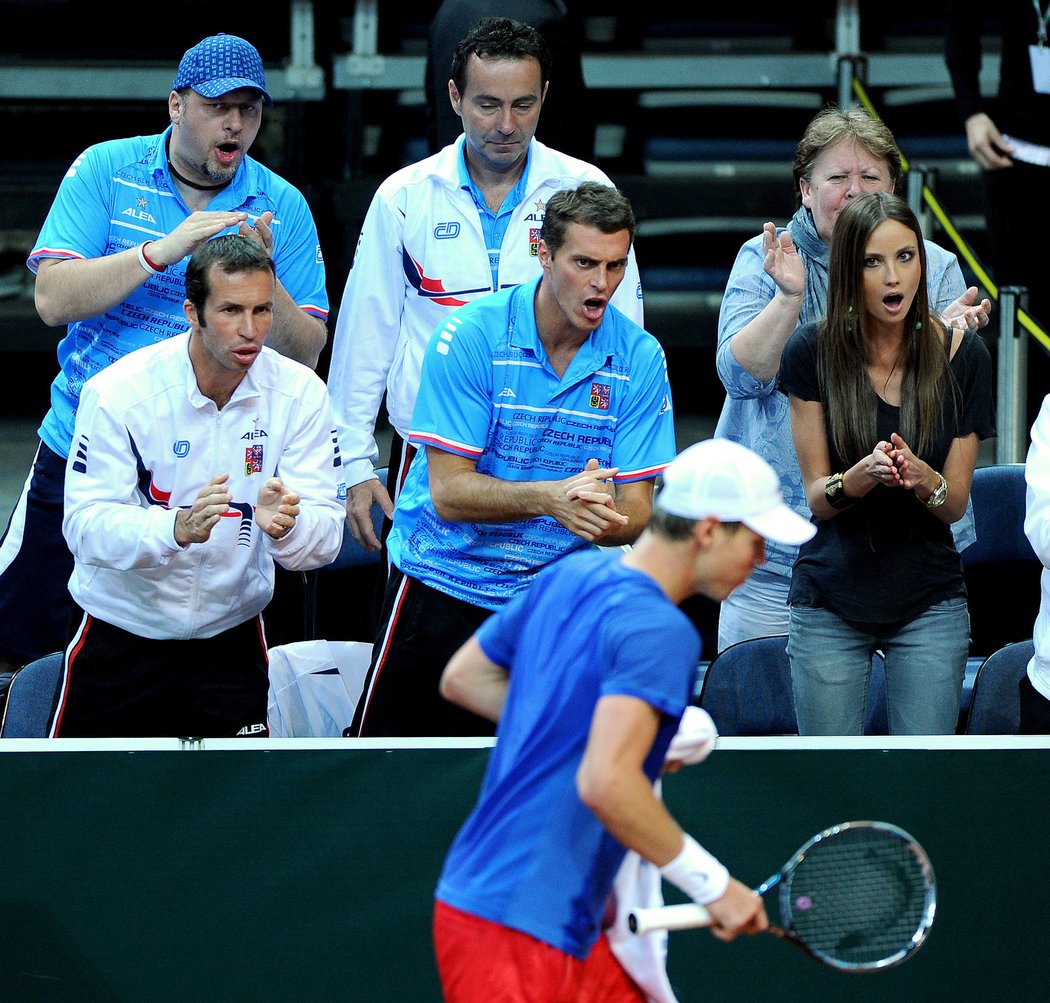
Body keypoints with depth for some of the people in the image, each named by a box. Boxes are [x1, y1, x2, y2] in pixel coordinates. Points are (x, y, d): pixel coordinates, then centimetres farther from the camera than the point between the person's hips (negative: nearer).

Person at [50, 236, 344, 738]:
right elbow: (86, 526, -23)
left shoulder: (301, 394, -9)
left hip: (232, 637, 2)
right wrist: (176, 528, -42)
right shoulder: (118, 393, -17)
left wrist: (284, 525, -38)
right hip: (119, 635, -2)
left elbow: (324, 540, -14)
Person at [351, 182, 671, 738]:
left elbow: (636, 513, -6)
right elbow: (449, 492, -17)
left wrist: (605, 515, -31)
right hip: (445, 582, -2)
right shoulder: (470, 337, -13)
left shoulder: (640, 359, -4)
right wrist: (549, 498, -33)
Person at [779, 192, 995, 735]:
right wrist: (863, 475, -27)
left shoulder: (961, 353, -4)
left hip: (930, 603, 0)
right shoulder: (813, 351, -6)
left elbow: (956, 503, 0)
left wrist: (923, 479, -24)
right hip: (829, 601, 0)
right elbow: (817, 497, -5)